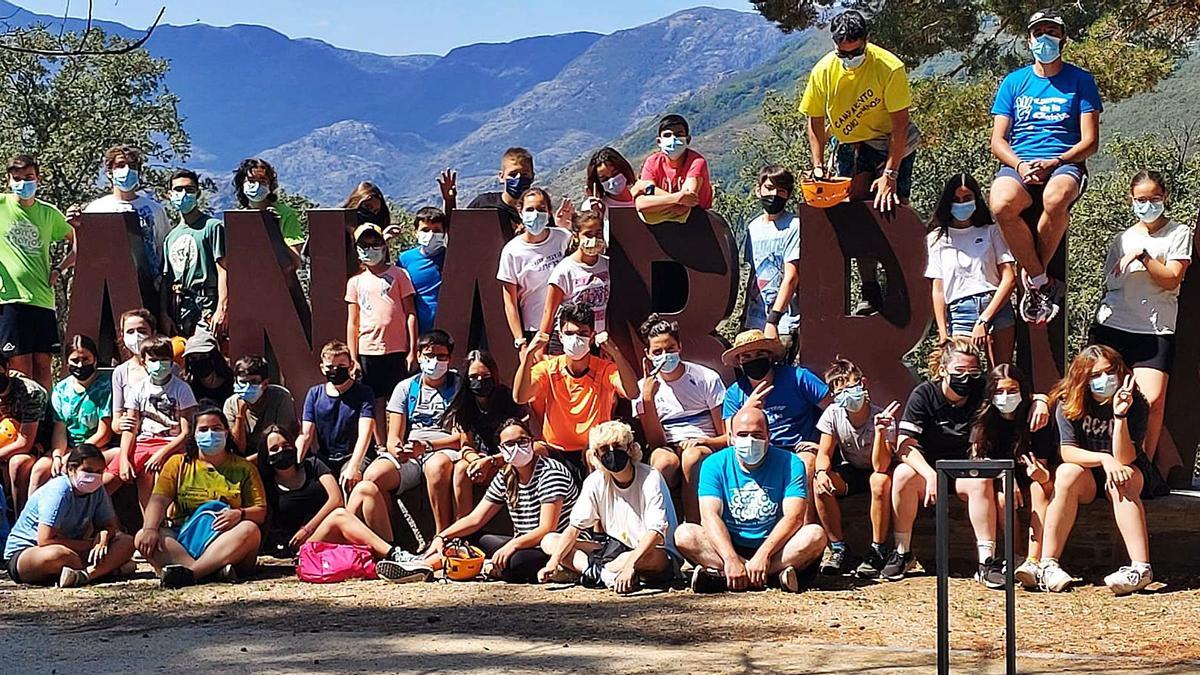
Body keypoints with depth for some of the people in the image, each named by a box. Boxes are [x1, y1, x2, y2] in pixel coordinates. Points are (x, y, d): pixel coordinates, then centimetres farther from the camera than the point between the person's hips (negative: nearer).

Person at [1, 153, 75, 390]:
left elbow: (77, 243, 23)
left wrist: (59, 270, 8)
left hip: (43, 299, 3)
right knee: (20, 367, -5)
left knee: (43, 365, 4)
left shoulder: (49, 213, 12)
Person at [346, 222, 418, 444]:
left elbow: (410, 314, 3)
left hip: (397, 350, -2)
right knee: (376, 403, 5)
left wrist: (412, 351, -3)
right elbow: (352, 323, 12)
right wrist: (353, 358, 6)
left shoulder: (398, 275, 5)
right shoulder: (356, 282, 10)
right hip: (368, 351, 2)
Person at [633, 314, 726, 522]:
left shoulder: (707, 378, 2)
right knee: (662, 460, -37)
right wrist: (648, 398, -12)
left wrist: (702, 441, -20)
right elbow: (655, 443, -3)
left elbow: (727, 437, 1)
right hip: (668, 450, 1)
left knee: (692, 456, -38)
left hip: (705, 450, -1)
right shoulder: (643, 388, 7)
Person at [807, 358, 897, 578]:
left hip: (879, 470, -3)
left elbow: (880, 467, -33)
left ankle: (877, 551, -26)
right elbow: (824, 454, -10)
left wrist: (880, 431, -47)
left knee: (880, 481, -39)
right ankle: (838, 550, -16)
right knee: (819, 484, -27)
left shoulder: (881, 417, -25)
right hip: (850, 472, 3)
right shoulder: (833, 414, -14)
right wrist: (821, 472, -34)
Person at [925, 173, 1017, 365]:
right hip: (959, 312, 0)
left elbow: (1009, 279, 4)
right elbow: (937, 290, 10)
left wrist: (984, 320, -7)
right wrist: (943, 335, -1)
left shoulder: (991, 232, 13)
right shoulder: (937, 238, 14)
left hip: (997, 307, 0)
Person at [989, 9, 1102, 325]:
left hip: (1065, 165, -2)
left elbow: (1090, 142, 3)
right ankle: (1043, 282, -19)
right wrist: (1020, 165, -12)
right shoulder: (1014, 82, 15)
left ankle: (1032, 279, -19)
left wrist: (1053, 163, -14)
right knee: (1002, 204, -36)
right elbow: (998, 141, 10)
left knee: (1056, 198, -41)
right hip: (1018, 164, 2)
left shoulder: (1080, 80, 10)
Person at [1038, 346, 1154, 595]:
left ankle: (1141, 567, -45)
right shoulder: (1069, 402, -11)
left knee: (1123, 483, -35)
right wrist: (1104, 459, -32)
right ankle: (1047, 565, -34)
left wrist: (1120, 415, -36)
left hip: (1127, 472, -1)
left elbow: (1125, 459, -24)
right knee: (1067, 473, -31)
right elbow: (1067, 451, -17)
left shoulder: (1135, 404, -15)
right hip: (1087, 478, 1)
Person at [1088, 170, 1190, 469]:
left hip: (1155, 332, -3)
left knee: (1153, 400, -17)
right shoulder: (1123, 238, 17)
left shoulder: (1179, 233, 7)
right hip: (1112, 327, 3)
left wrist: (1142, 255, -14)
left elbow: (1172, 279, -5)